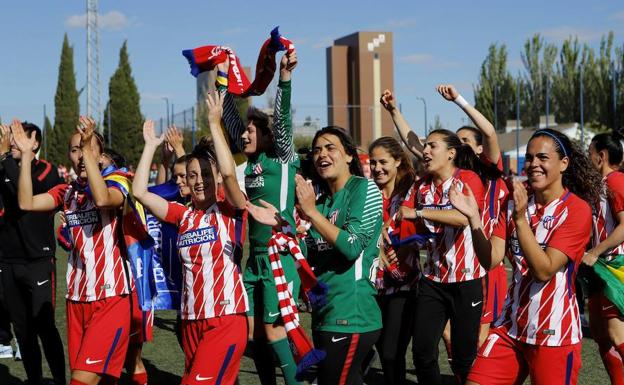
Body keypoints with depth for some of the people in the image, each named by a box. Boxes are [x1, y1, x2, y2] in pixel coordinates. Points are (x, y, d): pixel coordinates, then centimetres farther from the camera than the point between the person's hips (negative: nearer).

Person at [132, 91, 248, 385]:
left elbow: (229, 173, -21)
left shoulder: (230, 212, -2)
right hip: (191, 319, 6)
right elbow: (139, 191, 2)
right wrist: (151, 145, 5)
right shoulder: (183, 215, 9)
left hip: (226, 319, -5)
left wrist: (214, 124, -16)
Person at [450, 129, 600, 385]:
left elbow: (543, 270, -19)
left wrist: (520, 219, -26)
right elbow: (490, 260, -3)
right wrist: (473, 217, -17)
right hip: (512, 326, 5)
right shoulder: (516, 202, 7)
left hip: (553, 332, -5)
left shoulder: (576, 209, -10)